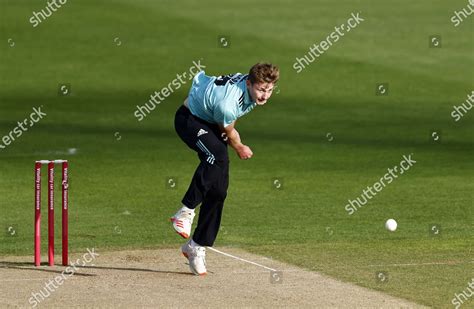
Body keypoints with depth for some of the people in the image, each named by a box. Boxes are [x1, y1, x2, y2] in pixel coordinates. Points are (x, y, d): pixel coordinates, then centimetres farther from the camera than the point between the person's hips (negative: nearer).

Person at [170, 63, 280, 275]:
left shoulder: (252, 86, -14)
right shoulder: (227, 104, -37)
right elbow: (229, 133, -15)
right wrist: (240, 149, 4)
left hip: (211, 123, 8)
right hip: (189, 119, -8)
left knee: (219, 189, -2)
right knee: (217, 154, -39)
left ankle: (197, 246, 7)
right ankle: (186, 210, -30)